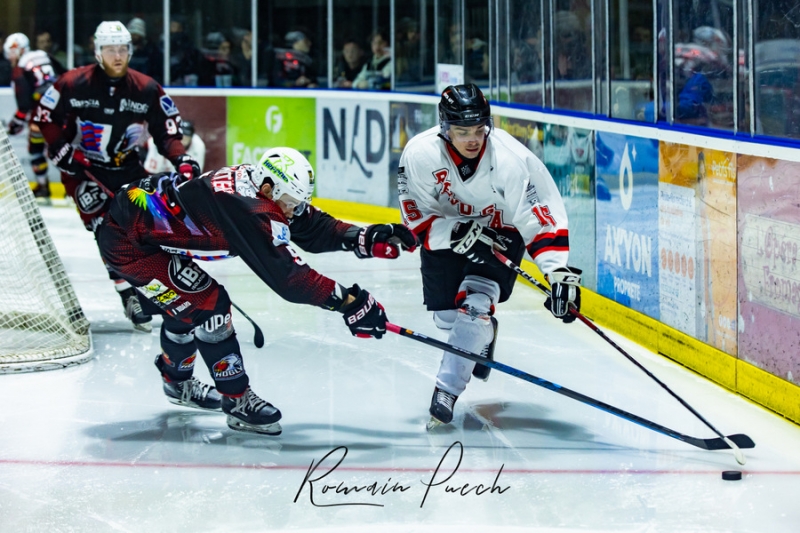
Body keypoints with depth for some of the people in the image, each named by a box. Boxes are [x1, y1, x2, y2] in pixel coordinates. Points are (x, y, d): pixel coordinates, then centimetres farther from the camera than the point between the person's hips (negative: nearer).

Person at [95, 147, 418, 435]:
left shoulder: (256, 186, -4)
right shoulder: (249, 211, -31)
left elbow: (312, 228, 2)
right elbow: (286, 276, -31)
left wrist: (366, 239, -11)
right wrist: (348, 300, -30)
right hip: (125, 241, -10)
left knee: (187, 305, 24)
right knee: (206, 307, -13)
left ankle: (177, 382, 47)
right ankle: (238, 402, 0)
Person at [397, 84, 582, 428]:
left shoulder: (512, 159, -32)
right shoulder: (420, 154, -28)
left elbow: (542, 214, -30)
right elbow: (417, 216, -18)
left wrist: (559, 271, -38)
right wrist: (459, 235, -34)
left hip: (500, 235, -2)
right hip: (445, 232, 2)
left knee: (474, 306, -21)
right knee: (445, 316, 9)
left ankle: (446, 392, -14)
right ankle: (481, 333, 45)